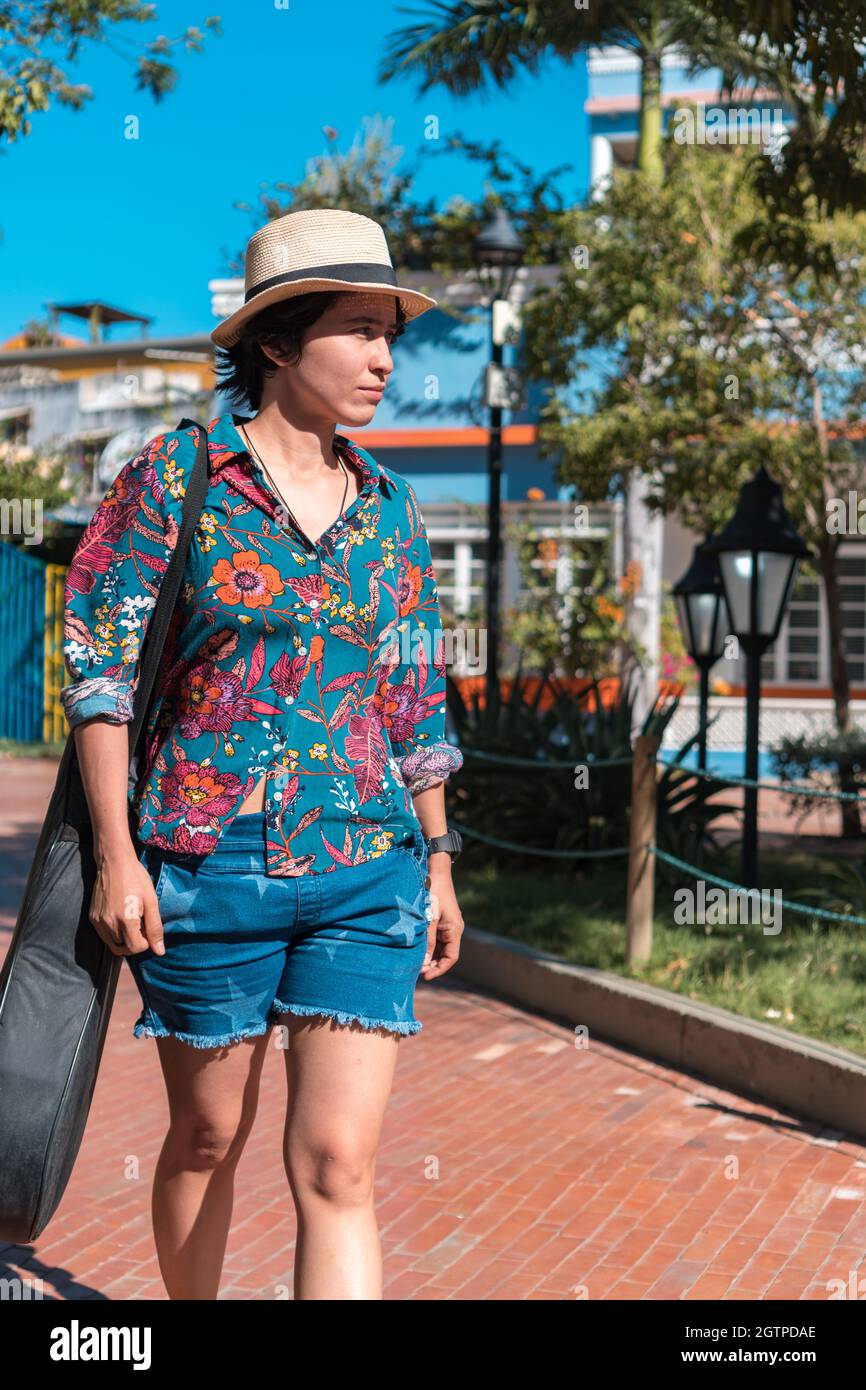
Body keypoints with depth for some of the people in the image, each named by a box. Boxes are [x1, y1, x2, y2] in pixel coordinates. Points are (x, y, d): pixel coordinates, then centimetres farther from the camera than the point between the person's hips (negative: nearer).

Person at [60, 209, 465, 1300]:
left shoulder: (389, 507, 9)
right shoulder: (174, 476, -3)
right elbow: (97, 664, -3)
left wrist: (438, 863, 14)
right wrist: (117, 855, -8)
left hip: (367, 877, 3)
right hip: (207, 868, -2)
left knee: (336, 1166, -3)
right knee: (208, 1137, 13)